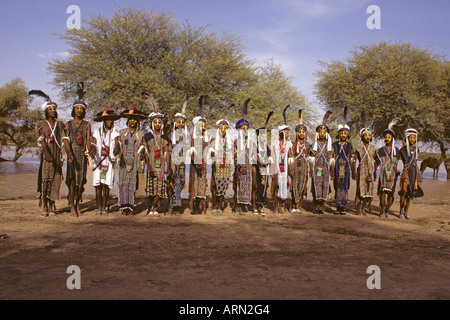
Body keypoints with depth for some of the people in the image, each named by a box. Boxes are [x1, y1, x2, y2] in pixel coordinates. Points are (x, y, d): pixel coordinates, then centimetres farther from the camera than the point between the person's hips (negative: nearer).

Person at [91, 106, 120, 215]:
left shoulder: (115, 133, 9)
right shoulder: (97, 132, 13)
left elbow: (116, 146, -5)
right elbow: (94, 146, 4)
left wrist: (112, 154, -25)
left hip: (109, 161, -1)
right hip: (98, 161, 1)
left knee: (106, 184, -7)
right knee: (98, 184, -3)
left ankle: (104, 207, 1)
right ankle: (99, 207, 5)